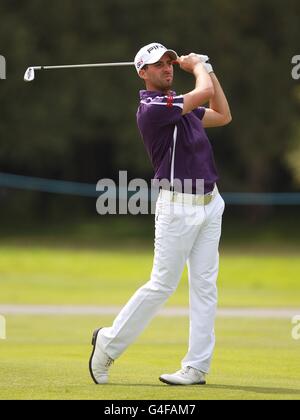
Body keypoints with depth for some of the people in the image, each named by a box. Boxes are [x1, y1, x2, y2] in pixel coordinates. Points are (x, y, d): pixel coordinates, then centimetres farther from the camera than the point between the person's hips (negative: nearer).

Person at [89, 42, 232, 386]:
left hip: (210, 203, 8)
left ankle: (196, 367, 3)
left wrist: (207, 70, 15)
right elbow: (206, 93, -20)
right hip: (178, 207, -8)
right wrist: (196, 65, 0)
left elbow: (223, 116, 21)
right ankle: (109, 343, 11)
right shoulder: (152, 108, -15)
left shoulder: (178, 103, 13)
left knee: (205, 286, 3)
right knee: (162, 285, -5)